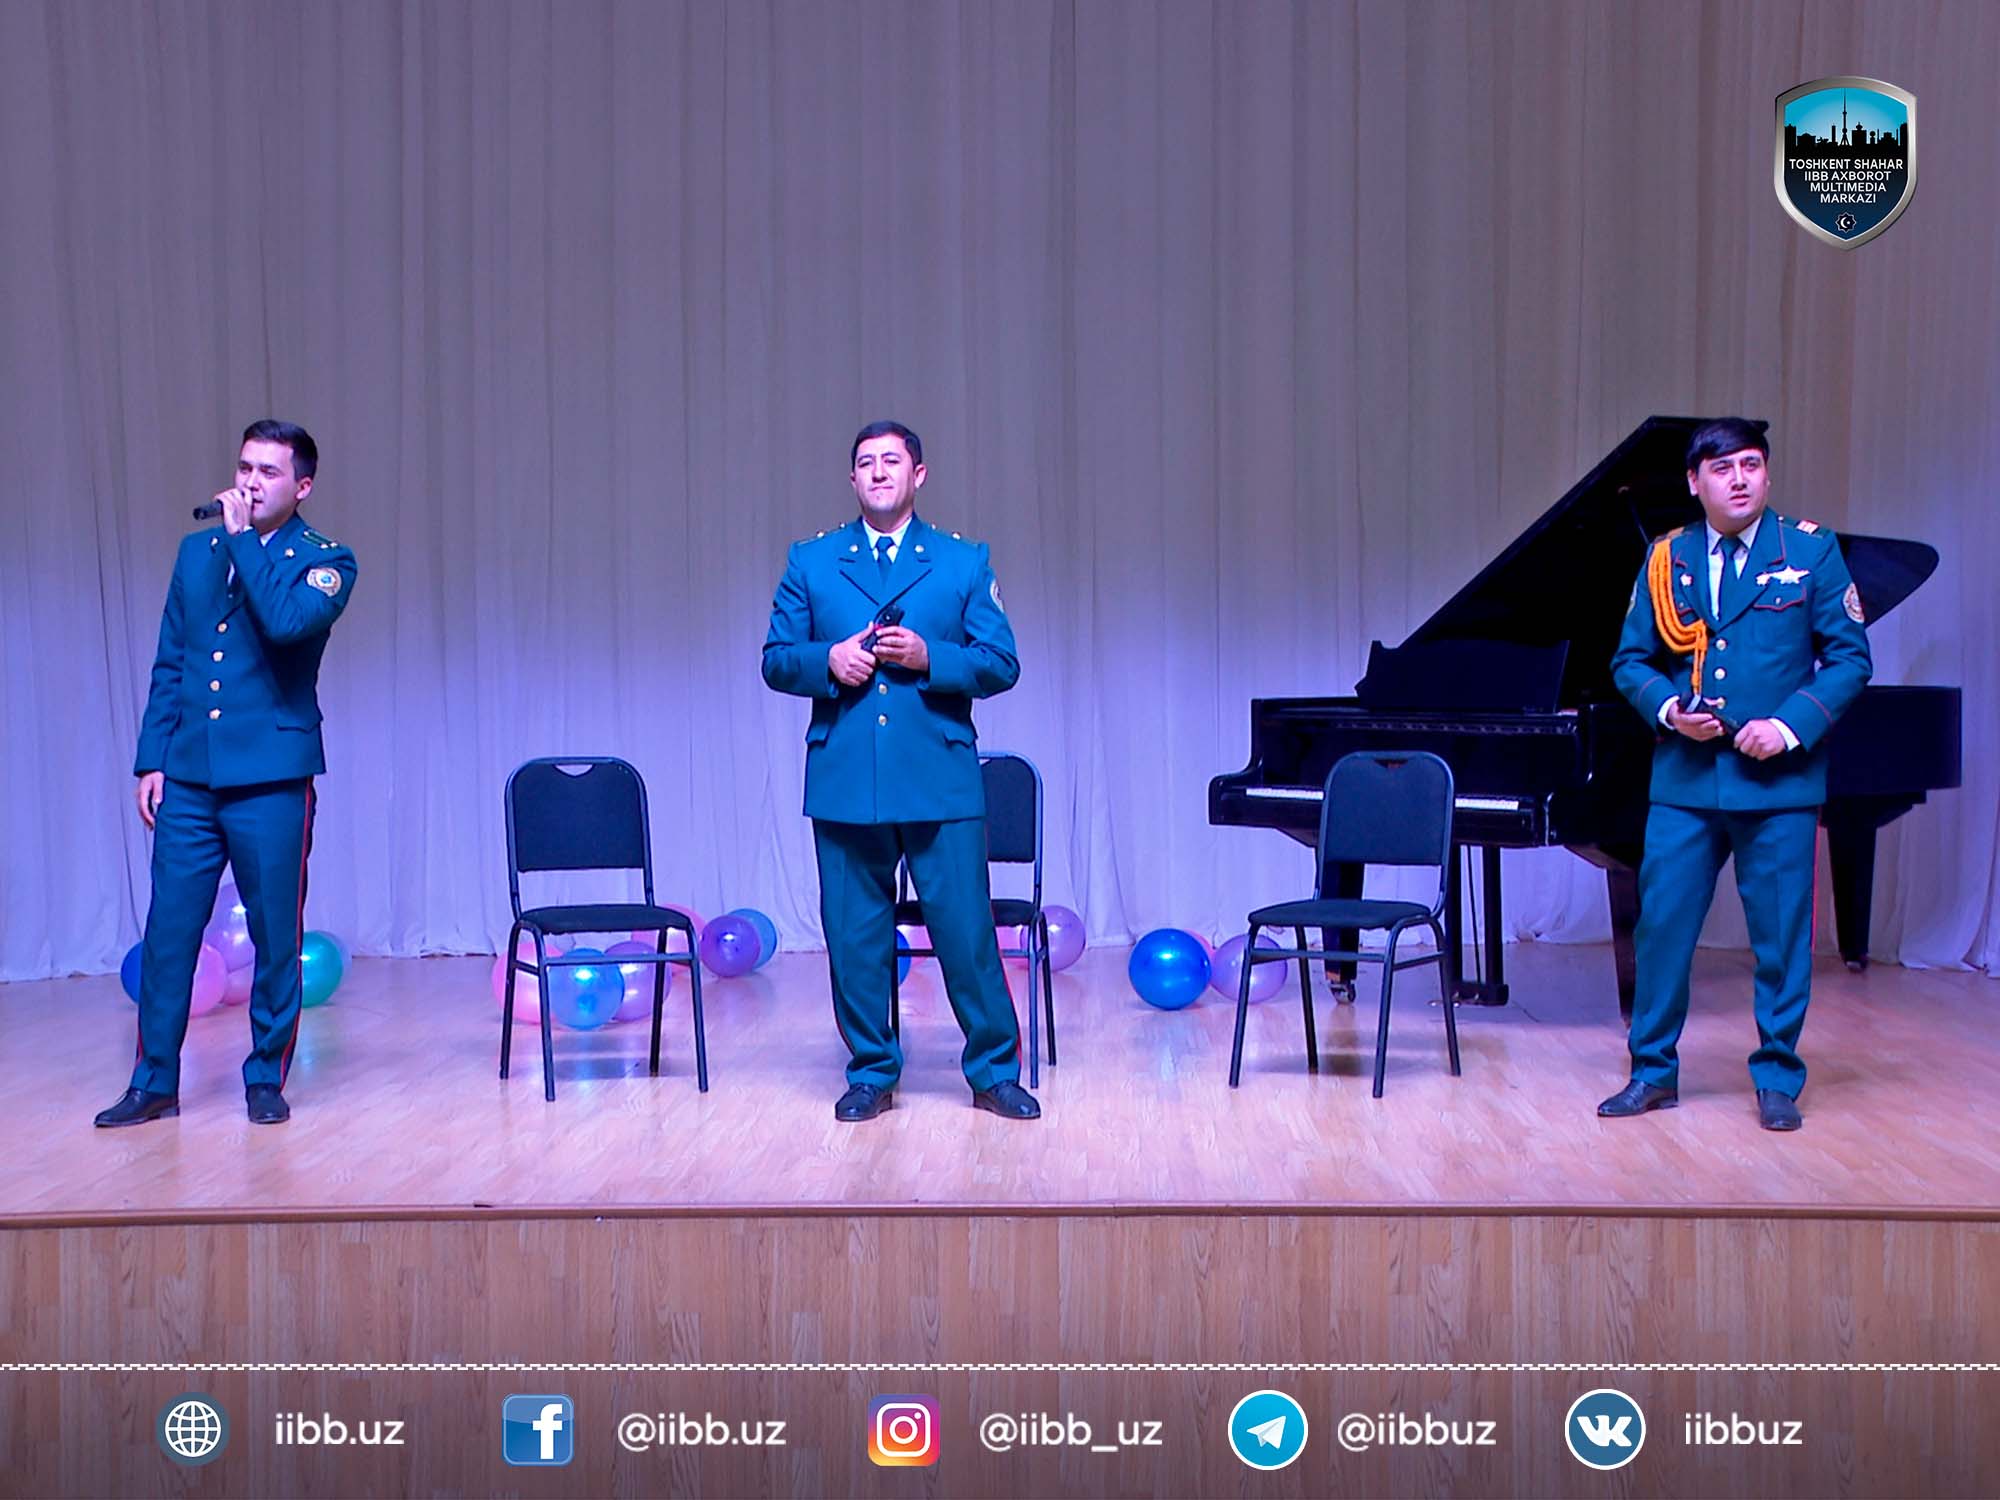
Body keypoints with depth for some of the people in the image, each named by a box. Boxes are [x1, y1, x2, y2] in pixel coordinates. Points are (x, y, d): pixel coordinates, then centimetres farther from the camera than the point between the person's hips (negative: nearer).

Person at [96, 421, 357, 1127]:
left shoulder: (324, 560, 0)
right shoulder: (197, 551, 14)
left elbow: (288, 622, -23)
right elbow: (168, 665, 15)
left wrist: (242, 537, -15)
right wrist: (152, 759, 8)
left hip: (271, 777, -4)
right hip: (188, 776, 4)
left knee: (276, 936, 3)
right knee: (168, 932, 4)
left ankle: (266, 1079, 16)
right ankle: (154, 1082, 14)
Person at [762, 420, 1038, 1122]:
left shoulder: (965, 561, 8)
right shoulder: (811, 561, 11)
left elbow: (1001, 664, 3)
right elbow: (776, 661, 10)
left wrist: (927, 657, -13)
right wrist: (827, 661, -10)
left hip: (940, 779, -1)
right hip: (844, 779, 1)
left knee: (967, 932, -1)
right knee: (855, 936, 6)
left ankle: (995, 1071, 13)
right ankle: (871, 1073, 20)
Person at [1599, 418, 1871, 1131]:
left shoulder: (1811, 551, 1)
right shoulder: (1667, 560, 7)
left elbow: (1850, 658, 0)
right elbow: (1630, 662, 11)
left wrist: (1791, 724, -14)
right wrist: (1669, 709, -9)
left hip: (1779, 781, -2)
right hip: (1685, 778, 2)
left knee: (1781, 937, 5)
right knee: (1660, 925, 3)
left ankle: (1778, 1080, 20)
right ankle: (1654, 1071, 17)